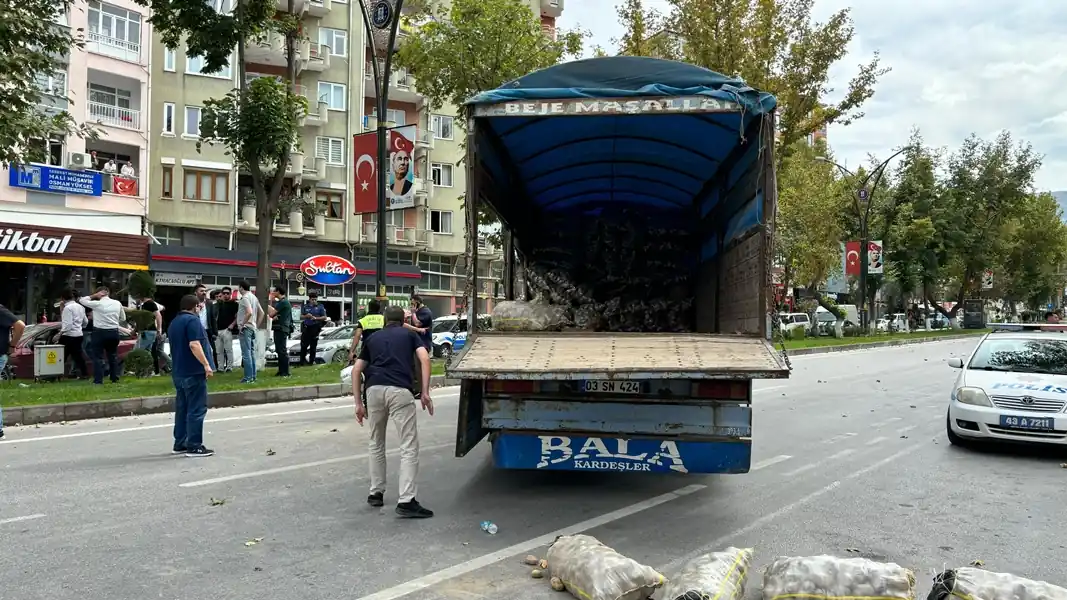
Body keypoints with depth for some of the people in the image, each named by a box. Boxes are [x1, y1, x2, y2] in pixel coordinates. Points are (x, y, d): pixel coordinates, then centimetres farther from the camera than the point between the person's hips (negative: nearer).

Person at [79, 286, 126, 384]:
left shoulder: (97, 304, -11)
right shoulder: (117, 303, 2)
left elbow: (82, 300, 2)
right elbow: (123, 318, 9)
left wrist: (94, 296, 0)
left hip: (99, 332, -4)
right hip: (114, 332, 4)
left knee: (98, 356, 1)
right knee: (113, 355, 16)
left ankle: (98, 380, -2)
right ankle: (115, 378, 19)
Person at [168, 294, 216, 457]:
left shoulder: (173, 323, 17)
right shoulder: (192, 320, -12)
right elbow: (194, 344, -22)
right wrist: (206, 364, -22)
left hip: (178, 372, 9)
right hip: (193, 371, -9)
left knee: (182, 408, 13)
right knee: (196, 409, -6)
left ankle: (180, 444, 17)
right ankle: (194, 446, -6)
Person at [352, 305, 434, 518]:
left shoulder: (373, 338, 28)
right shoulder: (410, 335, 22)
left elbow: (356, 370, 19)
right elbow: (424, 359, 3)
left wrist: (358, 402, 20)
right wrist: (425, 392, 0)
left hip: (374, 389, 3)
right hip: (400, 391, -3)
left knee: (376, 443, 23)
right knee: (409, 447, -3)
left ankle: (376, 493, 29)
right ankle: (406, 501, -11)